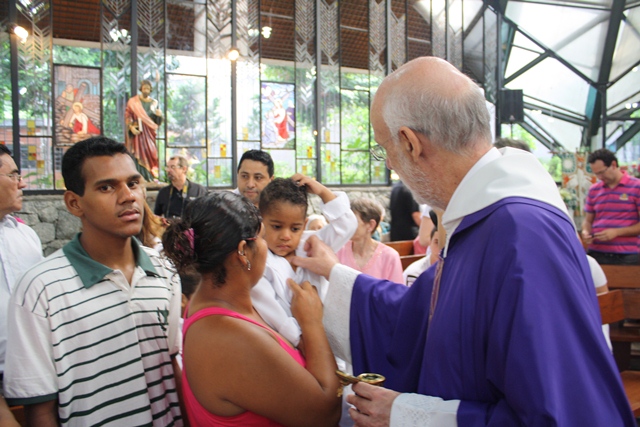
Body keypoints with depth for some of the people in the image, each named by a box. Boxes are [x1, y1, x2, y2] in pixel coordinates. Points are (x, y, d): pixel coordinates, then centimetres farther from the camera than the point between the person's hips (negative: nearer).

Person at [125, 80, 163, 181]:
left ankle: (150, 176, -1)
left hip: (149, 133, 3)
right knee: (138, 153, -8)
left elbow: (157, 122, 13)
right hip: (137, 132, -3)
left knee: (151, 152, -3)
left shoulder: (154, 103, 12)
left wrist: (159, 115, -9)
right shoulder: (133, 101, 2)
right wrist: (131, 127, -18)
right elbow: (127, 116, -3)